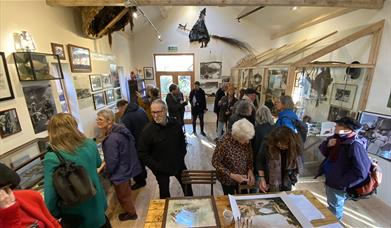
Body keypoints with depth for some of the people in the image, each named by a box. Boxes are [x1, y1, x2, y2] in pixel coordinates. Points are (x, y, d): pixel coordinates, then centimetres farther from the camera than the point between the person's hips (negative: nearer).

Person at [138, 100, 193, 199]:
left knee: (187, 188, 23)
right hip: (161, 169, -4)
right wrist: (155, 166, -16)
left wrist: (182, 155, 2)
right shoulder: (148, 130, -20)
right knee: (164, 193, 16)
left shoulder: (175, 124, -9)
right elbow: (142, 153, -14)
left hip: (178, 164, 4)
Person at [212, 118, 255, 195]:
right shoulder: (224, 143, -33)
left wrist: (250, 170, -12)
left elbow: (249, 156, 1)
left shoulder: (246, 139, -16)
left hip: (243, 176, 5)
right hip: (228, 179, -4)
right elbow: (215, 162, -22)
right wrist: (232, 175, -26)